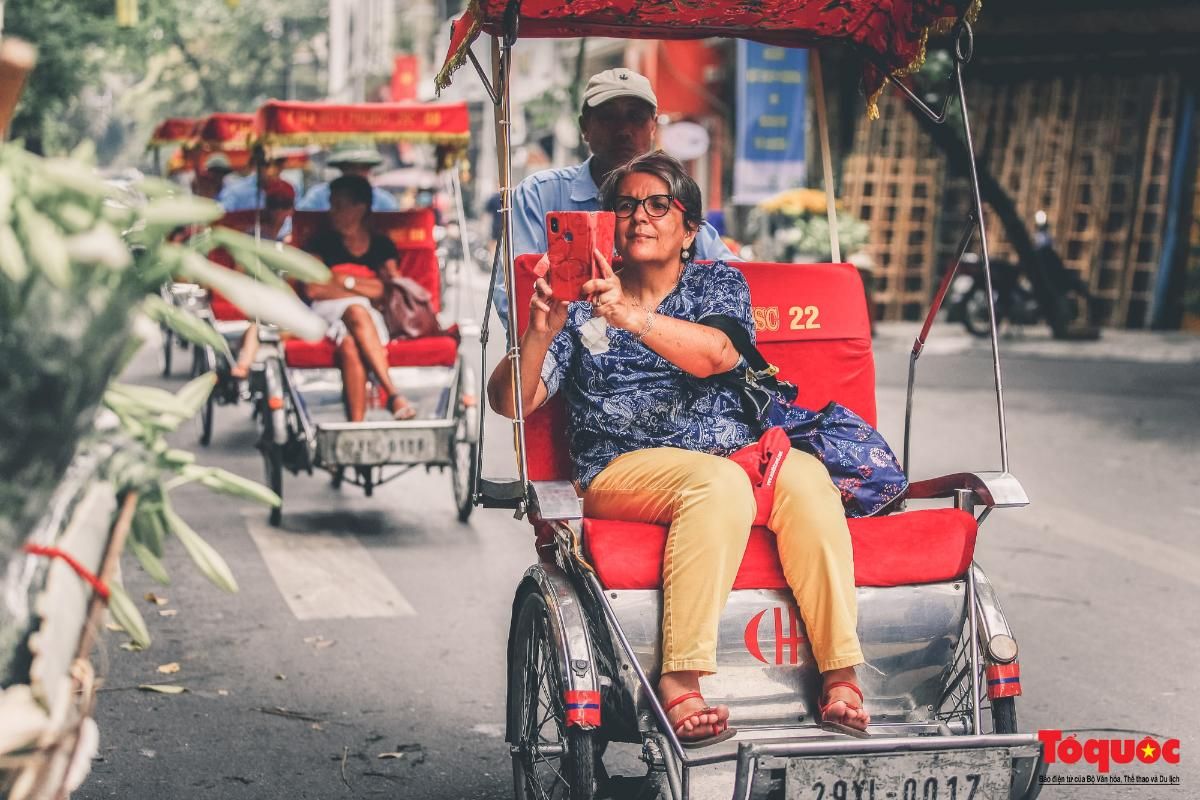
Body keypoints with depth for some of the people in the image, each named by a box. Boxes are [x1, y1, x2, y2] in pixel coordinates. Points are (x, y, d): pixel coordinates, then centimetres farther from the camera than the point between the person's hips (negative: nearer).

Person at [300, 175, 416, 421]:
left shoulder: (382, 245, 17)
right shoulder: (323, 242, 15)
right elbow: (313, 289, 2)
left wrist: (344, 281, -1)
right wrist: (366, 288, 2)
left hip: (372, 318, 1)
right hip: (328, 312, -1)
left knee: (350, 345, -36)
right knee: (357, 311, -37)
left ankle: (356, 424, -49)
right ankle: (393, 392, -46)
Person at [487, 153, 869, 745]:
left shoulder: (718, 284, 15)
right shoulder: (583, 304, 14)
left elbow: (716, 353, -10)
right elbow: (509, 401, 3)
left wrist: (631, 317, -27)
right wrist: (541, 331, -16)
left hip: (738, 452, 2)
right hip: (625, 468, -2)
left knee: (804, 476, -30)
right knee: (720, 482, -35)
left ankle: (840, 676, -30)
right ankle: (679, 681, -38)